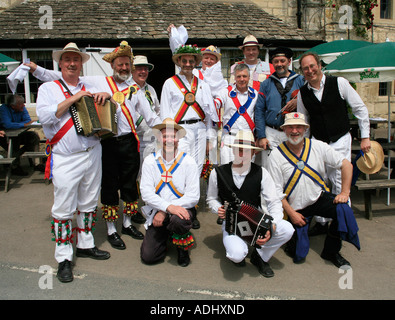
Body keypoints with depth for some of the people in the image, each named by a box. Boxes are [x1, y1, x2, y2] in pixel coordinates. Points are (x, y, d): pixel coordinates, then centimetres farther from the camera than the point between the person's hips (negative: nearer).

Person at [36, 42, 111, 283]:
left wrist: (105, 96, -2)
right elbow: (45, 116, -13)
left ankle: (86, 245, 30)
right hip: (66, 158, -4)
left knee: (89, 204, 14)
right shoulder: (48, 89, 2)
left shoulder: (89, 88, 15)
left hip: (92, 153, 5)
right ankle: (64, 258, 11)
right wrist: (73, 98, -16)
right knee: (64, 208, -1)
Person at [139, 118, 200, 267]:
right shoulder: (150, 161, -1)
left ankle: (183, 246, -1)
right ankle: (165, 235, 25)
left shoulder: (188, 162, -6)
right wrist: (168, 207, -26)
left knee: (178, 221, -37)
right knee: (148, 256, -8)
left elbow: (193, 197, -11)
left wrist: (164, 212, -17)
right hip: (157, 213, 2)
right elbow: (146, 193, -8)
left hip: (180, 210, -2)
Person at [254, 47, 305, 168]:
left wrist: (298, 102, -15)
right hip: (271, 133, 0)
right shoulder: (266, 84, 11)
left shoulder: (300, 81, 9)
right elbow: (259, 111, 6)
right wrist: (261, 136, -2)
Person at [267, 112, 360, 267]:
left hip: (320, 197, 2)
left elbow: (346, 164, -2)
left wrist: (345, 192, -11)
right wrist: (291, 213, -13)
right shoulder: (276, 155, -11)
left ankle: (331, 251, -6)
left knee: (343, 210, -30)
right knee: (299, 257, -6)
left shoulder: (317, 146, -5)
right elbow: (276, 191, -9)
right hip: (296, 207, -2)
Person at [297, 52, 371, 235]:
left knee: (340, 185, -3)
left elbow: (360, 109, -1)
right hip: (317, 143, 3)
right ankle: (321, 222, 20)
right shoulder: (302, 93, 1)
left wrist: (365, 137, -3)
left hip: (340, 141, -3)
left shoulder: (339, 83, -8)